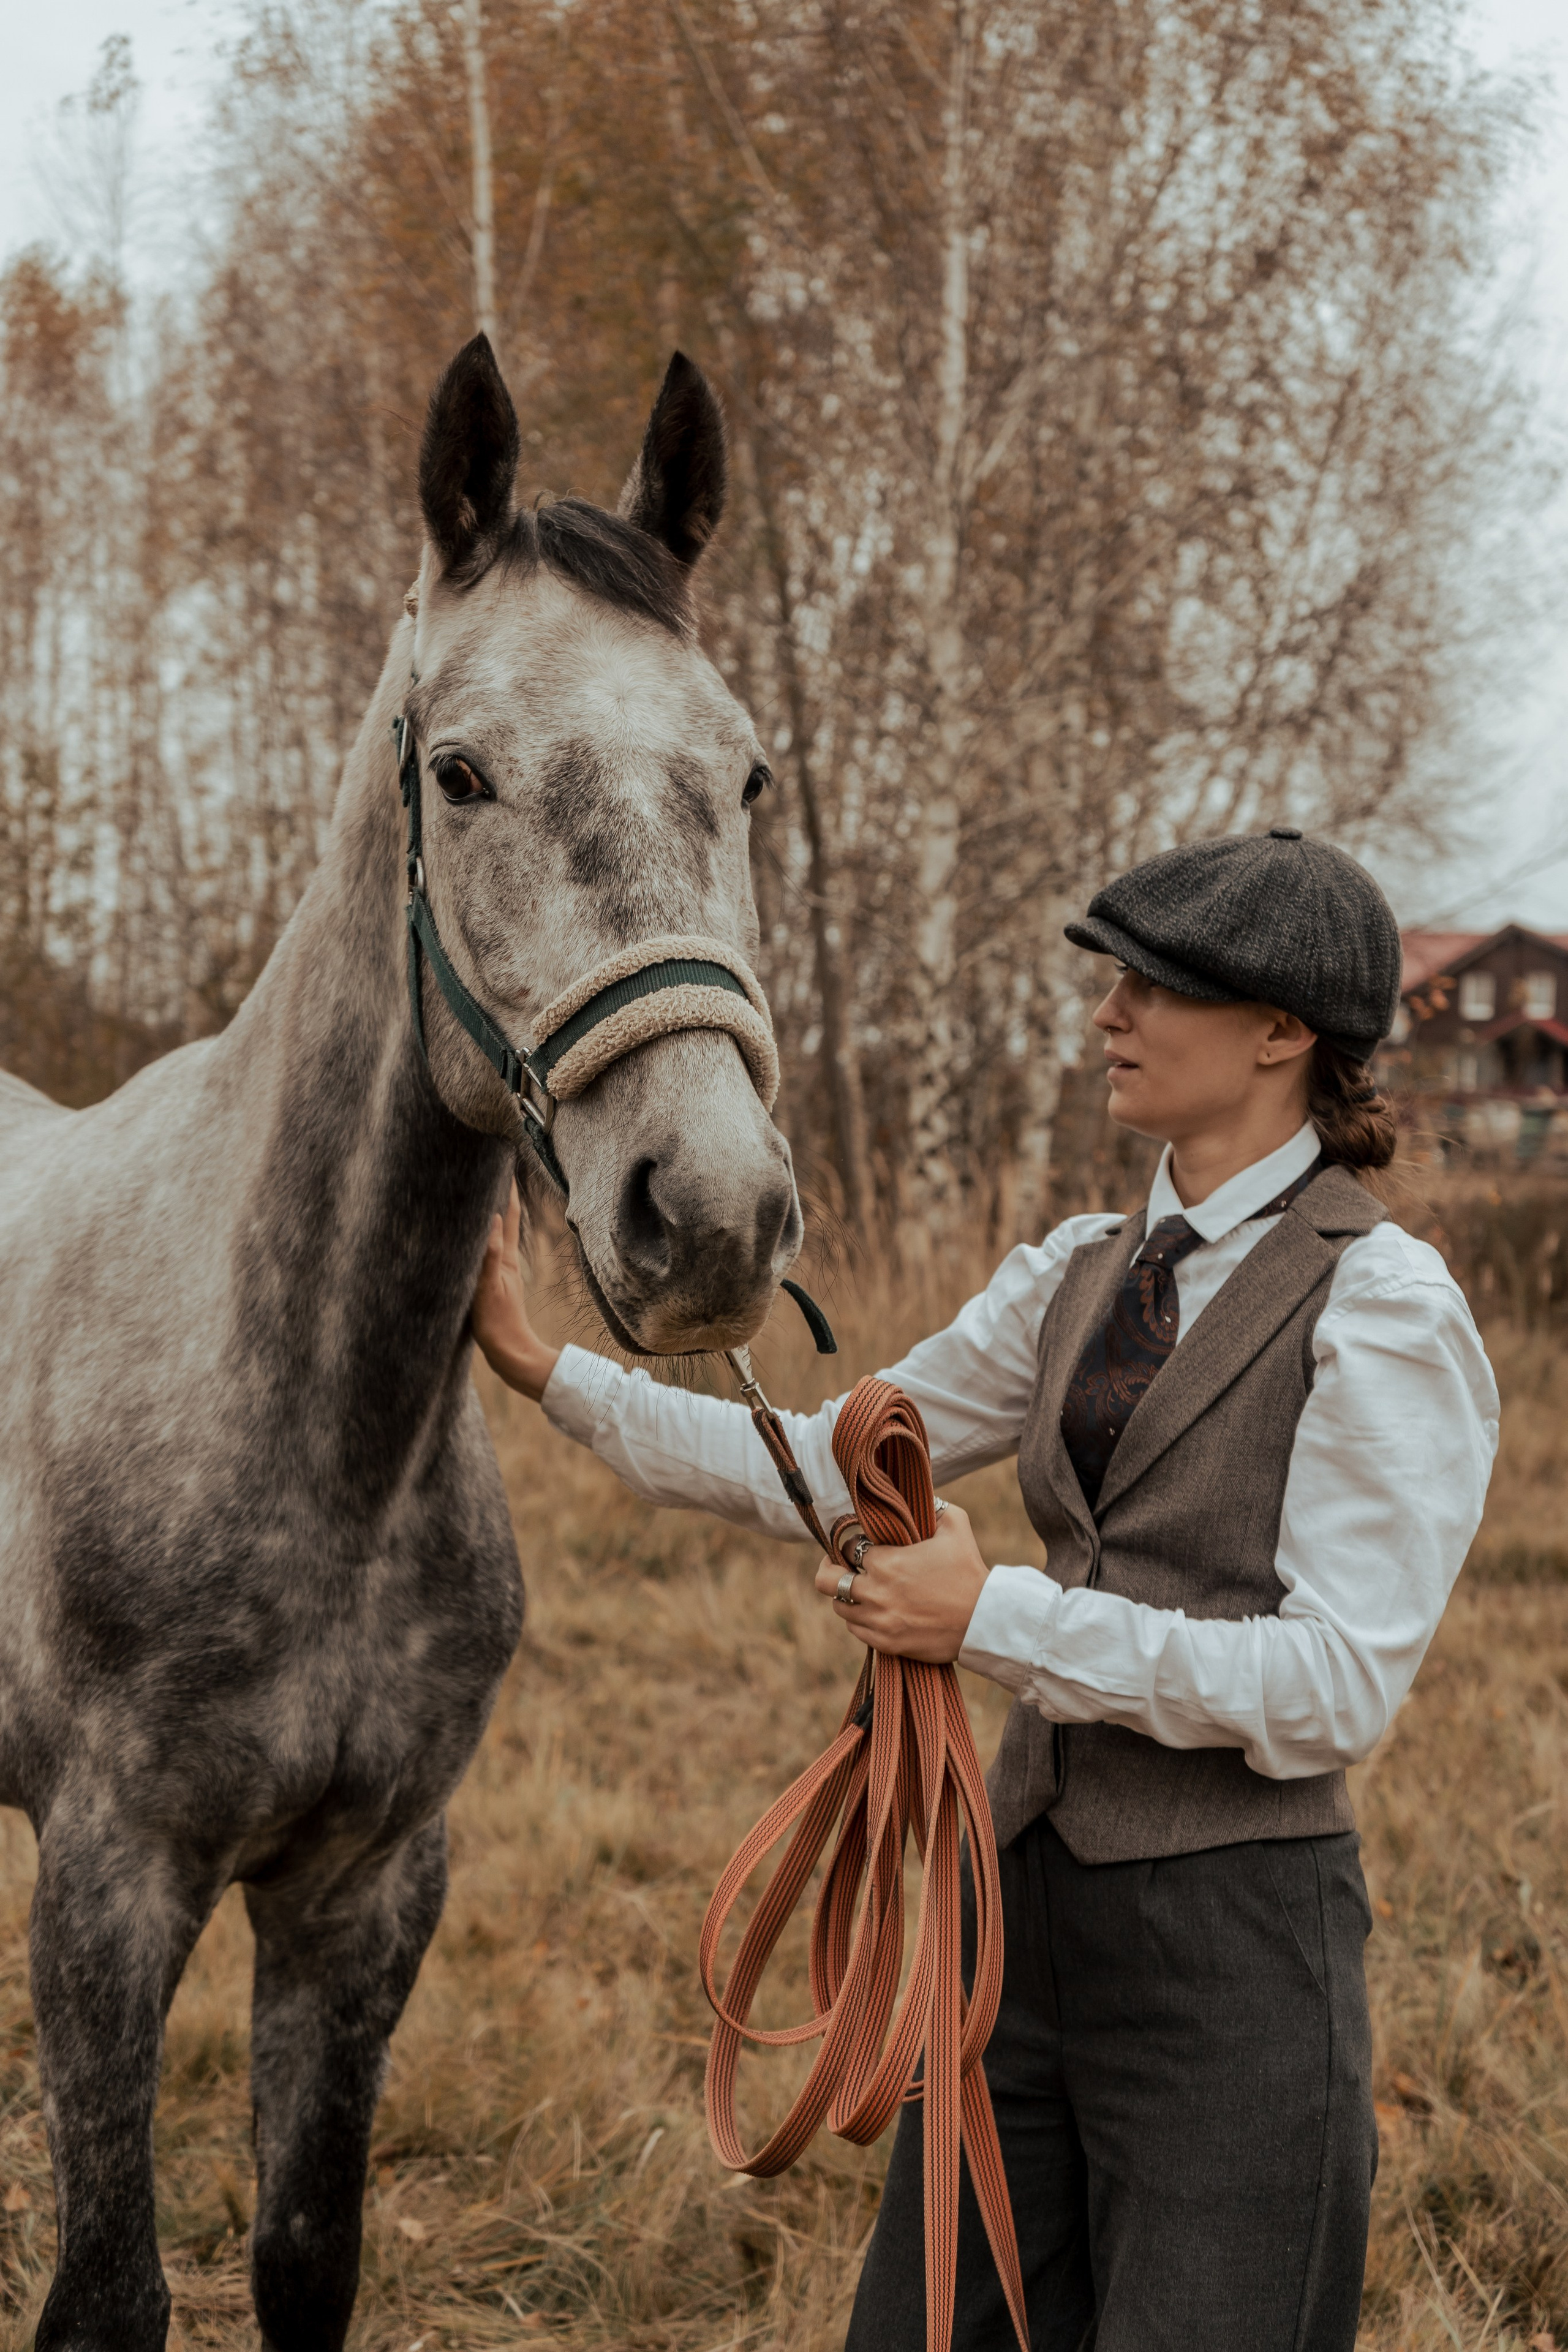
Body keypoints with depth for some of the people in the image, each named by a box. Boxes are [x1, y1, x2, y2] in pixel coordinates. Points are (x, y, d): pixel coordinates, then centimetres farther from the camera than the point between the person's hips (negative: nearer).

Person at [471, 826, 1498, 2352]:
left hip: (1234, 1939, -7)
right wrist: (542, 1367, 10)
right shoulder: (1085, 1273, 9)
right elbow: (823, 1471, 14)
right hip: (1033, 1894, 7)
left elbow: (1339, 1686, -19)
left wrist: (1000, 1618, -22)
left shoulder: (1383, 1310, -12)